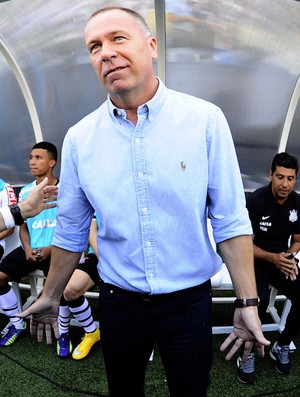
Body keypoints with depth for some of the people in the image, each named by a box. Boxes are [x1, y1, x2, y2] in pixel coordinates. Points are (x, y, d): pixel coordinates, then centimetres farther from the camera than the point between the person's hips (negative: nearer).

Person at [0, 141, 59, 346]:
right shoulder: (25, 192, 10)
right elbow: (23, 226, 15)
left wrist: (51, 248, -17)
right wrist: (26, 247, -5)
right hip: (31, 249, 6)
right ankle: (17, 323, 16)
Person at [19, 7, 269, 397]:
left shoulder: (204, 120, -11)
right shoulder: (79, 138, -5)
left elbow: (231, 221, -10)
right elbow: (71, 230, 4)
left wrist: (247, 304, -9)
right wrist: (50, 297, 11)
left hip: (189, 302, -1)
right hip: (118, 302, 2)